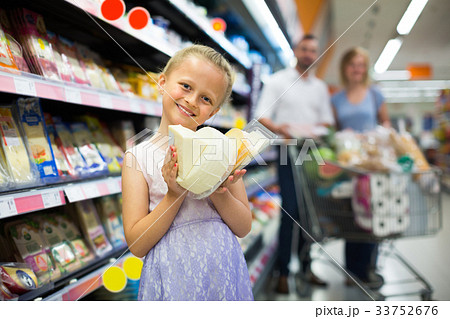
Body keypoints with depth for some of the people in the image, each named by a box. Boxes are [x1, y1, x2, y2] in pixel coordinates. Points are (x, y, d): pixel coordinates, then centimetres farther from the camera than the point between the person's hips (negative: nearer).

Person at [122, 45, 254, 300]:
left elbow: (244, 228, 1)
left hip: (224, 270, 2)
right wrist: (175, 195, -19)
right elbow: (137, 245, -7)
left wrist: (220, 193, -16)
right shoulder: (138, 156, -5)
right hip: (172, 274, -1)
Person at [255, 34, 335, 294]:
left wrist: (321, 127, -9)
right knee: (291, 211, -9)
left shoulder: (320, 87, 17)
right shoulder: (278, 81, 3)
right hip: (290, 153, -4)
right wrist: (278, 128, -27)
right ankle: (283, 272, 1)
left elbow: (328, 121, 15)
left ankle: (306, 266, 21)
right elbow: (262, 115, -7)